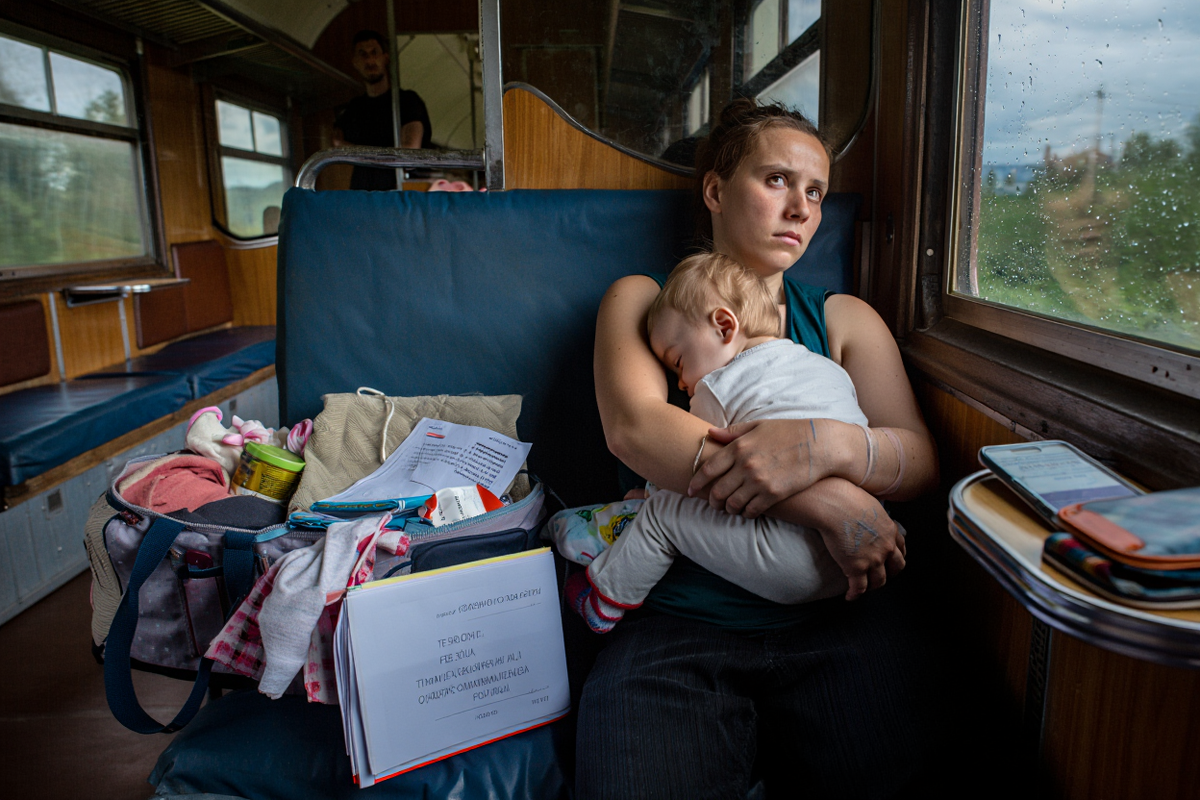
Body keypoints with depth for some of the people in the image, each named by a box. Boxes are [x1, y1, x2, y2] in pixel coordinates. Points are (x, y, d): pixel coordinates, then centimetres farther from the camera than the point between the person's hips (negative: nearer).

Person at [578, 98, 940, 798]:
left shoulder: (845, 319, 17)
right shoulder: (642, 300, 11)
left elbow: (921, 461, 6)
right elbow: (633, 427, -10)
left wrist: (826, 445, -18)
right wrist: (825, 501, -17)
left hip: (836, 615, 3)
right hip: (678, 622, -2)